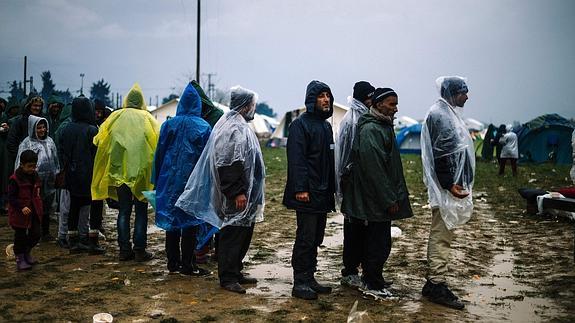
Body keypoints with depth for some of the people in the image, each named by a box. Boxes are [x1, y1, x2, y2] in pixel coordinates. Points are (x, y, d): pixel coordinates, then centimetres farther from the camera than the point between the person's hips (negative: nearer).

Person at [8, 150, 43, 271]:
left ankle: (27, 252, 30)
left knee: (36, 233, 5)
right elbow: (11, 197, -15)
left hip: (34, 211, 6)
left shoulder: (34, 176, 7)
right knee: (20, 236, 4)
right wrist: (21, 207, -26)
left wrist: (38, 207, 15)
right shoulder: (15, 179, -15)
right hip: (19, 213, -6)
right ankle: (19, 258, 20)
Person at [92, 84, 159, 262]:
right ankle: (140, 250, 4)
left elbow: (99, 140, 4)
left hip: (120, 171, 2)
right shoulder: (147, 118, 0)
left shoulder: (116, 117, 4)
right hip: (141, 171, -2)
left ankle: (124, 250, 10)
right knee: (141, 212, 6)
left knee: (124, 211, 10)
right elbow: (158, 142, -5)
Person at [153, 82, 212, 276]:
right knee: (190, 222, 2)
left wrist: (158, 181, 12)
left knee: (172, 218, 10)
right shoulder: (203, 127, -6)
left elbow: (159, 153, 5)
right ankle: (187, 265, 3)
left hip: (170, 180, 3)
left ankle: (173, 262, 16)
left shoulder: (169, 125, 1)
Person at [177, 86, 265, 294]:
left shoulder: (241, 126, 18)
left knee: (243, 233, 16)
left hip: (245, 194, 11)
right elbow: (228, 164, -23)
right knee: (232, 234, -4)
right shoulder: (232, 128, -17)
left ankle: (235, 272, 27)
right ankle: (227, 278, 3)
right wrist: (237, 192, -24)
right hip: (236, 196, -11)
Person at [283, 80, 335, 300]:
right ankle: (300, 283, 2)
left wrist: (331, 189, 18)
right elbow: (296, 159, -17)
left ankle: (309, 279, 21)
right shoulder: (300, 124, -10)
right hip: (307, 194, -9)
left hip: (322, 194, 9)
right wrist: (300, 189, -23)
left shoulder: (325, 125, 18)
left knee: (316, 239, 13)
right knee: (306, 238, -6)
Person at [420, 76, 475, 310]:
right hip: (446, 188, -11)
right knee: (441, 236, -7)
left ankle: (434, 283, 19)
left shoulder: (448, 114, 19)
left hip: (453, 184, 11)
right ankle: (436, 285, -2)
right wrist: (449, 184, -22)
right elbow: (440, 154, -20)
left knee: (441, 235, 13)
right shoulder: (439, 115, -13)